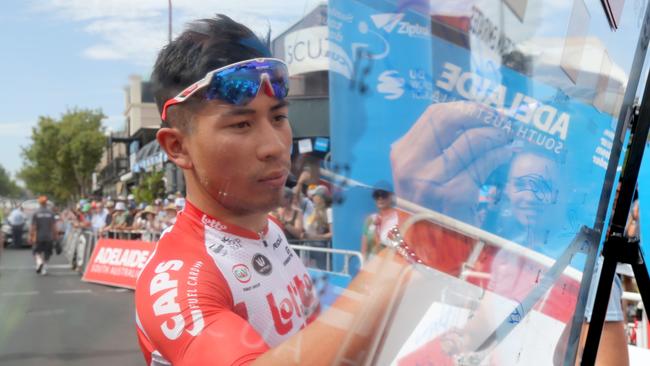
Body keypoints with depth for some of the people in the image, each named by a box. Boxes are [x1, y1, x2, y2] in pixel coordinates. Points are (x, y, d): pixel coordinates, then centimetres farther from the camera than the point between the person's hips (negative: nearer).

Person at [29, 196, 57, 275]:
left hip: (39, 237, -1)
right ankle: (44, 269, 10)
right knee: (47, 254, 11)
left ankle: (39, 261, -15)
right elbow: (54, 226, -3)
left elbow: (33, 227, -8)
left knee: (37, 252, 13)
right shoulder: (51, 213, -3)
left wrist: (31, 236, -2)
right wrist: (55, 236, 5)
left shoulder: (36, 213, -6)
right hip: (49, 237, 1)